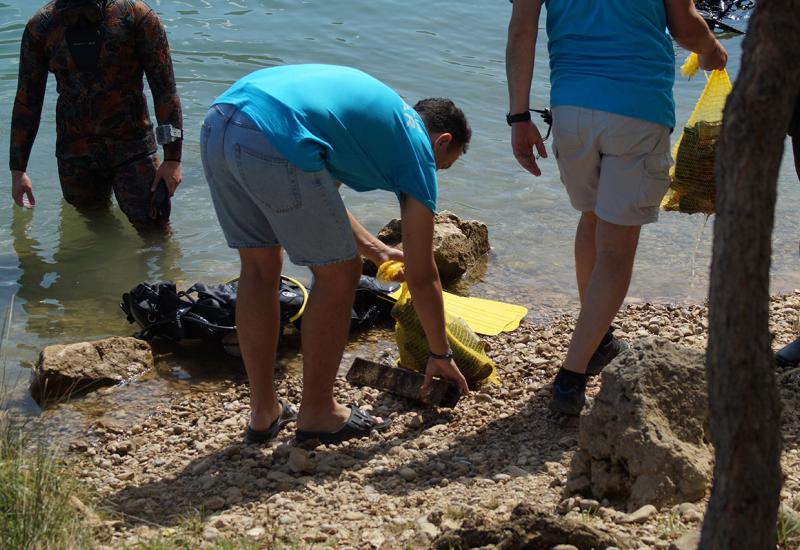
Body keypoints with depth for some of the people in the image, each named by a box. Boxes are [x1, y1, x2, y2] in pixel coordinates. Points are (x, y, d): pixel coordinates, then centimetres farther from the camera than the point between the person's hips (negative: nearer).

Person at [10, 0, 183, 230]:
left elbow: (165, 90, -9)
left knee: (153, 225, -4)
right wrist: (17, 169, 3)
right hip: (75, 149, 2)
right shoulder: (41, 26, -4)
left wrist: (172, 158, -13)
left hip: (131, 143, -2)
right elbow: (26, 100, 3)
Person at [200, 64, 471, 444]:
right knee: (338, 274, 10)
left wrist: (375, 250, 47)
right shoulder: (418, 148, 15)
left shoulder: (379, 112, 35)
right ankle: (317, 414, 21)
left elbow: (319, 199, 41)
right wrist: (440, 355, 31)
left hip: (215, 125, 9)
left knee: (259, 268, 22)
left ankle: (263, 412, 30)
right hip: (274, 141, -8)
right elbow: (421, 276, 19)